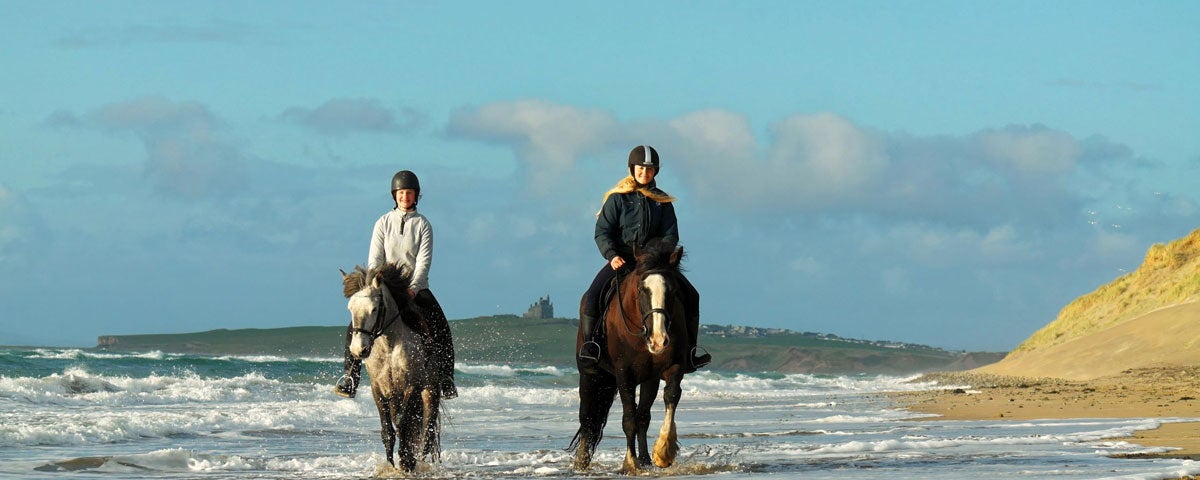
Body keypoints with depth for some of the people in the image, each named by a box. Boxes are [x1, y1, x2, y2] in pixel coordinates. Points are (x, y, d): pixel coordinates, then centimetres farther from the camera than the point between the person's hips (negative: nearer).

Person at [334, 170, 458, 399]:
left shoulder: (423, 225, 0)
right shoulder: (384, 223, 4)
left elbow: (424, 261, -8)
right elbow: (374, 259, -1)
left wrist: (413, 288, -24)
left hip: (416, 288, -1)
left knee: (440, 329, -20)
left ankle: (446, 380, -13)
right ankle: (350, 377, -12)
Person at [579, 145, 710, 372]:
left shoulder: (662, 201, 10)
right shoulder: (618, 198, 2)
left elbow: (671, 234, 5)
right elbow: (602, 232, -3)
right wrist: (612, 255, -21)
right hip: (622, 259, -3)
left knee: (690, 295, -10)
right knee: (593, 294, -30)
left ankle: (689, 352, -6)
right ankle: (589, 344, -24)